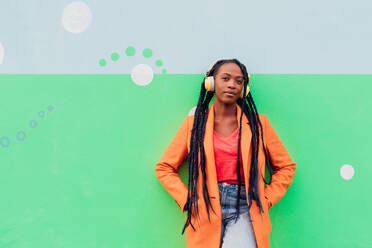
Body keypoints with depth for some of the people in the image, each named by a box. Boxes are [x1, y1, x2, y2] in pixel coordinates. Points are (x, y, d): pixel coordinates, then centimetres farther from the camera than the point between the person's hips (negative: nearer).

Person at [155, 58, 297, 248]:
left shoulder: (259, 123, 10)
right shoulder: (194, 123, 9)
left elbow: (286, 167, 16)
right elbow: (164, 168, 13)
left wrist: (265, 201, 6)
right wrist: (187, 201, 2)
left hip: (244, 211, 0)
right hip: (205, 212, 1)